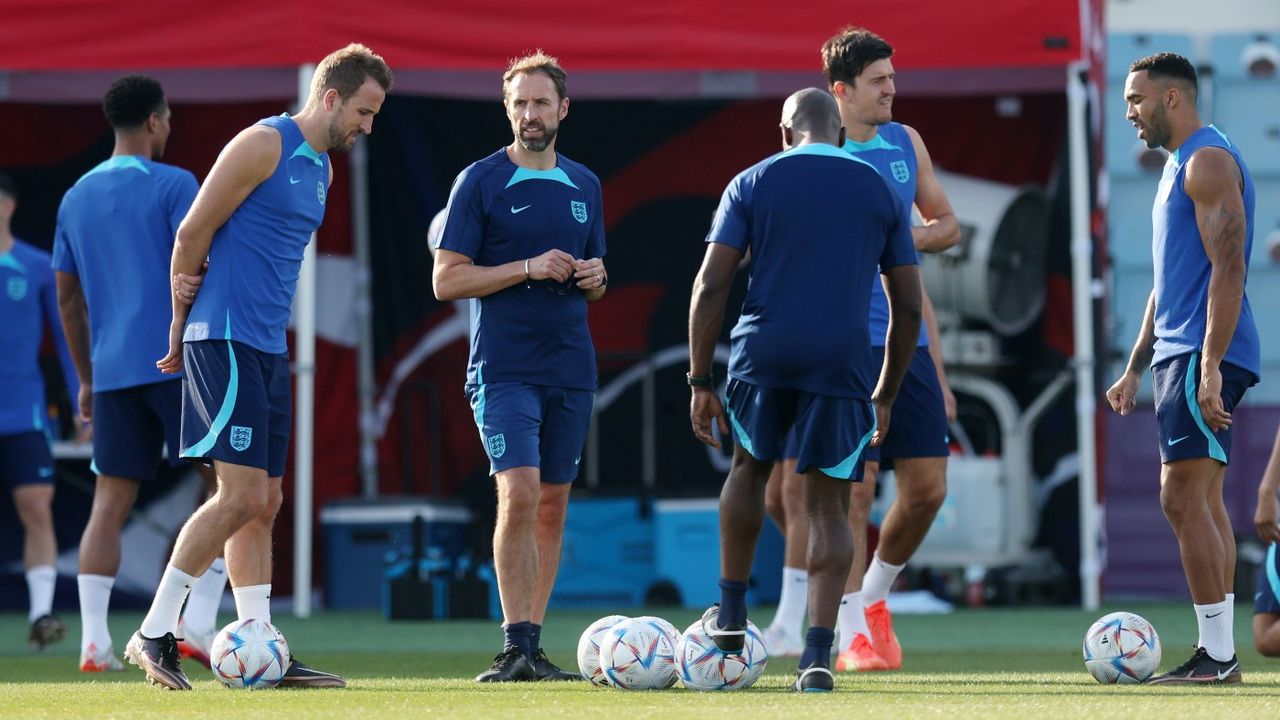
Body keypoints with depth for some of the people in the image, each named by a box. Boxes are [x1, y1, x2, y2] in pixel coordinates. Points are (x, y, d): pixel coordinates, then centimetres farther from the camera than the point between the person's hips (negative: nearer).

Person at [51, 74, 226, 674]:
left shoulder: (76, 198, 15)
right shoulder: (173, 186, -3)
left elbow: (67, 299, 18)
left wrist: (86, 379, 25)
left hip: (111, 371, 6)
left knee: (110, 503, 4)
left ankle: (93, 641, -7)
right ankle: (198, 621, -8)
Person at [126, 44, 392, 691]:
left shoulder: (321, 169, 18)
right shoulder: (264, 145, -10)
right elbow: (192, 234, -9)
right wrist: (181, 325, -2)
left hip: (269, 346, 9)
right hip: (226, 341, -9)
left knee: (262, 503, 7)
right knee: (242, 495, -14)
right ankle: (154, 634, -8)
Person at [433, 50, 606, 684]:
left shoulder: (585, 186, 14)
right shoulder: (480, 182, -2)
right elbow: (446, 280, -6)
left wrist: (594, 278, -1)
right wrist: (530, 268, -15)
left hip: (571, 369, 5)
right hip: (503, 366, -5)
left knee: (552, 506, 6)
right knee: (519, 494, -17)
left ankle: (532, 647, 11)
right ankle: (516, 646, -15)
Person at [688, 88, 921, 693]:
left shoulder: (752, 184, 8)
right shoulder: (880, 191, 13)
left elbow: (710, 287, 0)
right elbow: (908, 307, 11)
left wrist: (700, 382, 4)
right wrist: (886, 395, 18)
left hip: (763, 354, 0)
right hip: (842, 366, 0)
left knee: (751, 467, 25)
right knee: (829, 506, 5)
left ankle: (731, 615, 27)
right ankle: (818, 652, -8)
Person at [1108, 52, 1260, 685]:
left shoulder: (1208, 161, -11)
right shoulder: (1179, 164, 21)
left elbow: (1228, 268, -20)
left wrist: (1209, 366, -25)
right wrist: (1135, 368, 23)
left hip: (1202, 359, -10)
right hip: (1177, 354, 10)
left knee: (1183, 499, -12)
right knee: (1201, 501, 9)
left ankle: (1218, 656, -12)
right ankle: (1215, 653, 10)